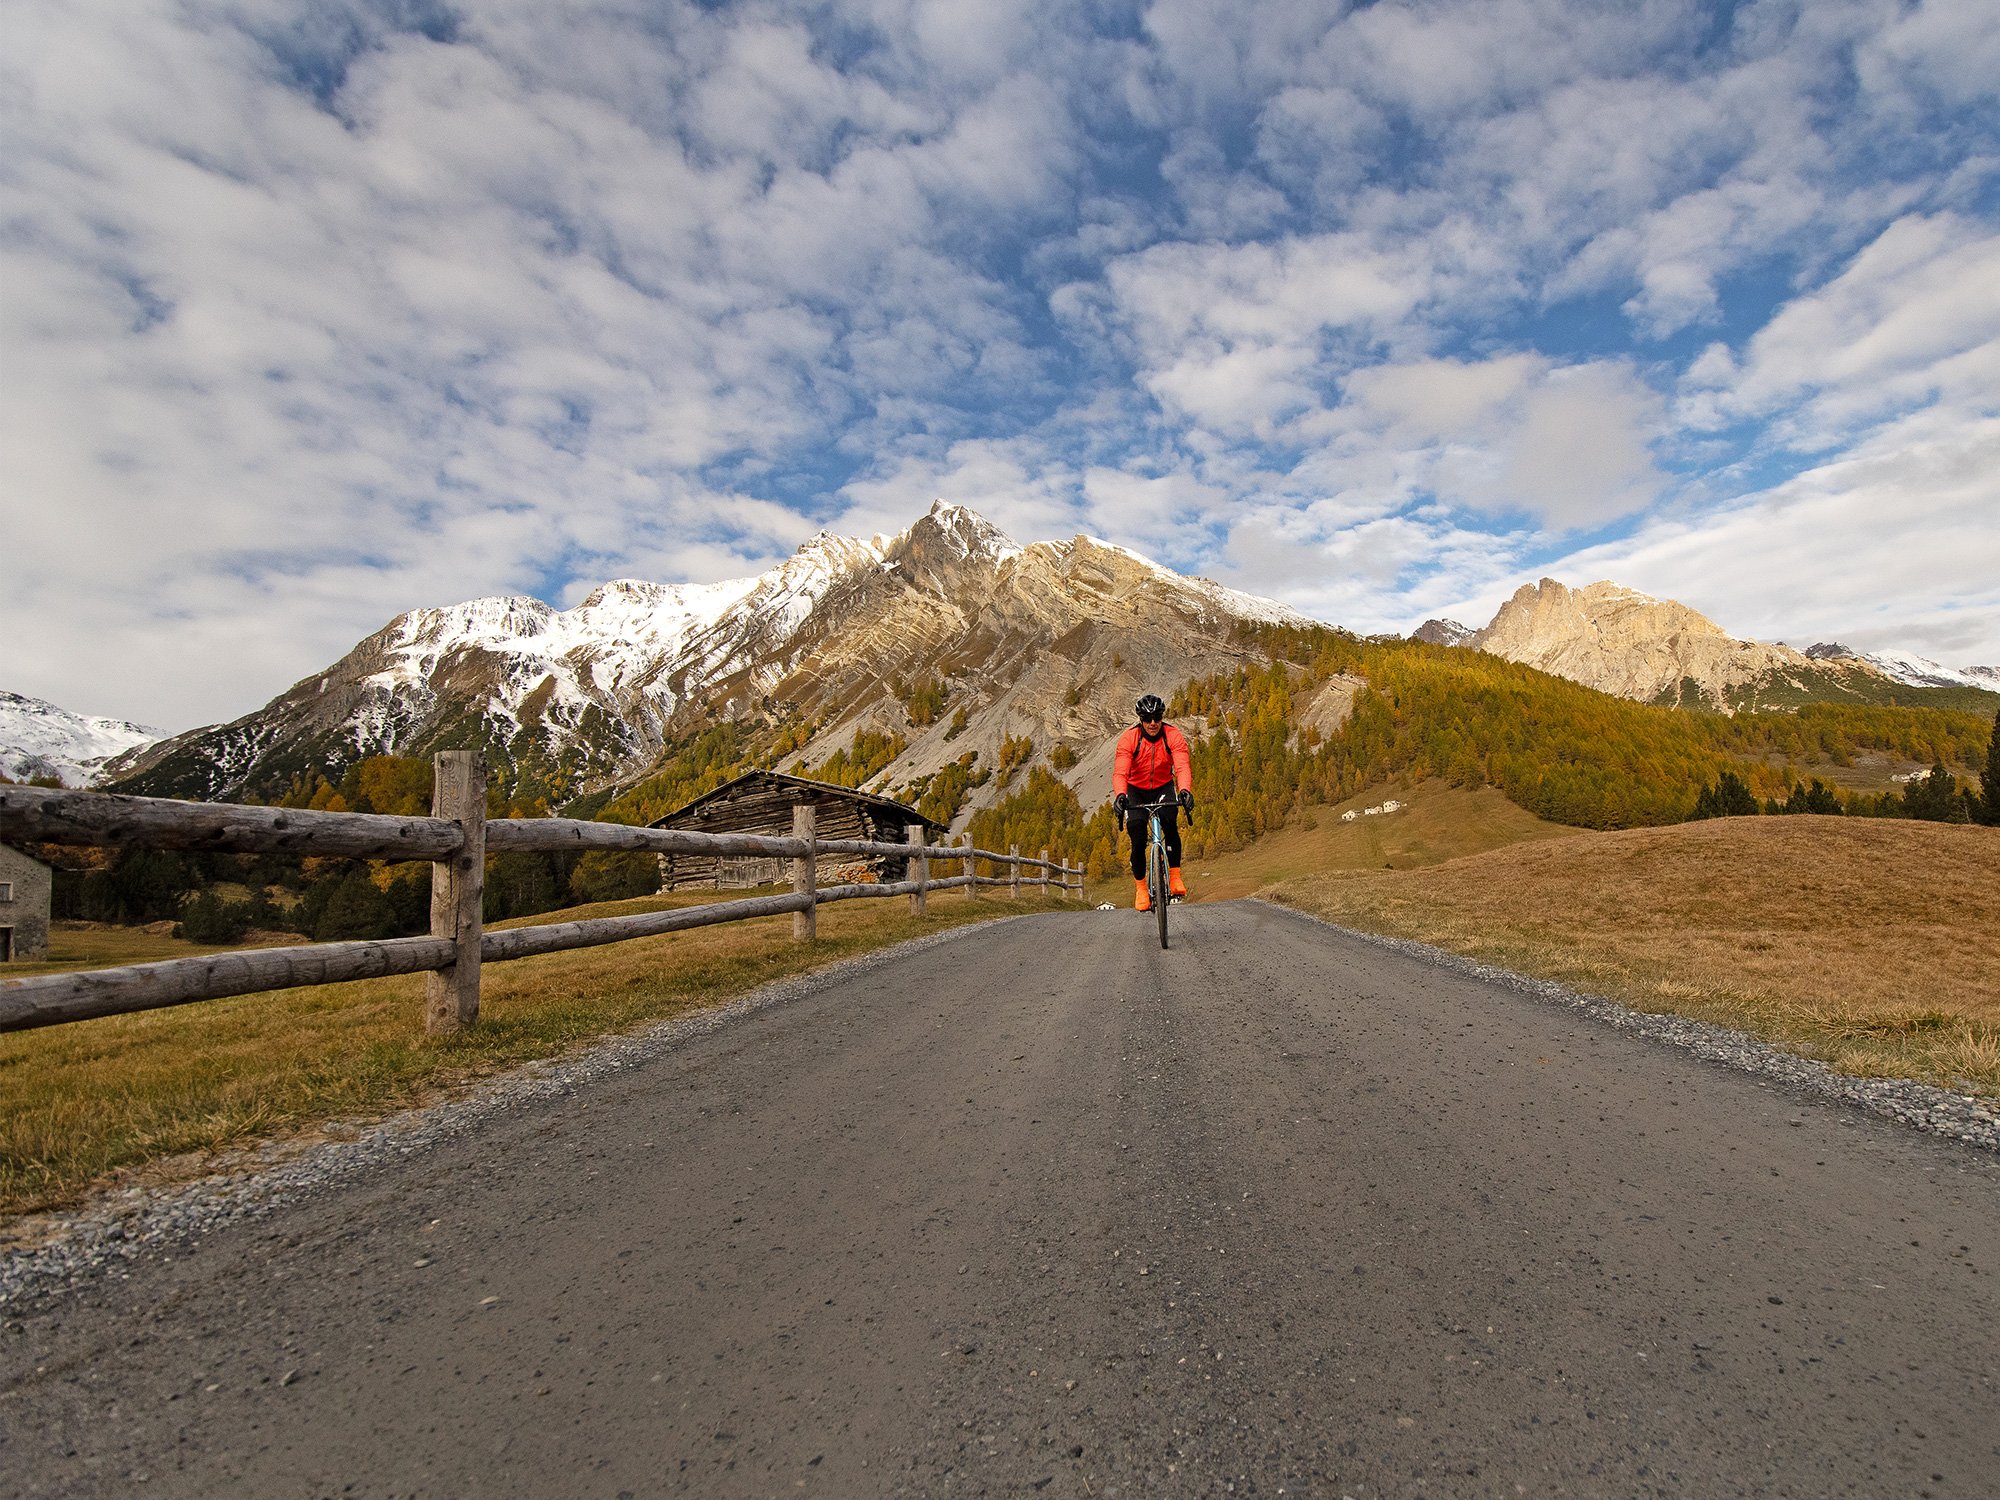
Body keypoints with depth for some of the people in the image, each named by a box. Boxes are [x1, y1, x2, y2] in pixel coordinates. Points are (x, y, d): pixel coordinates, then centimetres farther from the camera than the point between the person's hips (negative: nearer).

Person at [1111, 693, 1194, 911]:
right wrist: (1120, 795, -52)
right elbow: (1120, 771, -32)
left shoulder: (1174, 736, -20)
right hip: (1136, 790, 0)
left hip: (1163, 787, 0)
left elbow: (1182, 767, -33)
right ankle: (1141, 888, 6)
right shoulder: (1128, 738, -22)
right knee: (1138, 840, -13)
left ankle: (1175, 875, -14)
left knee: (1170, 823, -28)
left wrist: (1185, 791, -53)